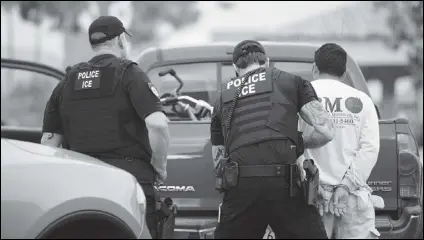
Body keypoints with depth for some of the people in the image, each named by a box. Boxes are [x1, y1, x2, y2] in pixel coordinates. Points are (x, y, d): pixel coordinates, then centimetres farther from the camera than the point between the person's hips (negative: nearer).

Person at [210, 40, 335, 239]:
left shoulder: (223, 99, 24)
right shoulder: (291, 82, 16)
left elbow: (218, 160, 23)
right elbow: (325, 132, 8)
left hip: (240, 188, 2)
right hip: (284, 184, -2)